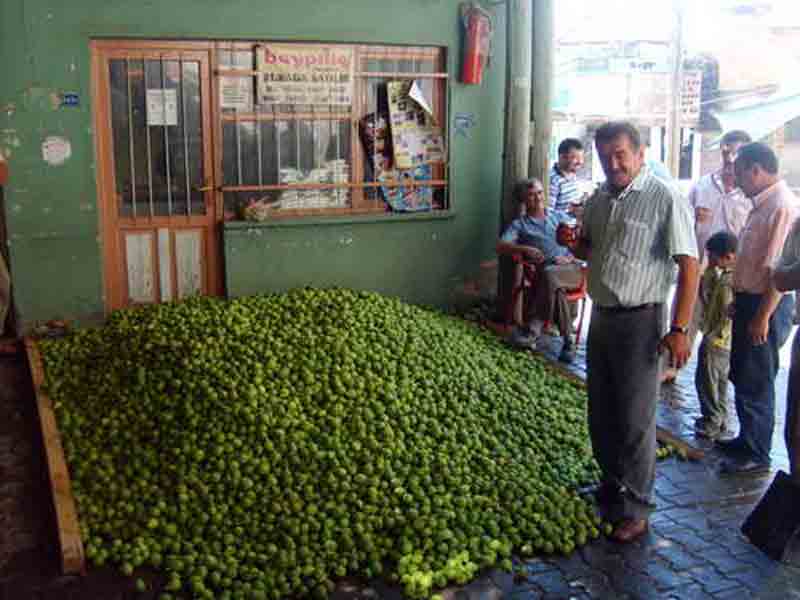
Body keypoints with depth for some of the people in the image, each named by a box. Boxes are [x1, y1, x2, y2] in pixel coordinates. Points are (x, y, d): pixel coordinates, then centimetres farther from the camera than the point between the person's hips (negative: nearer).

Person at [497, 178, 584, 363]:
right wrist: (525, 249, -17)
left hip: (571, 269, 1)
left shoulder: (560, 216, 23)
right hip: (546, 273, -1)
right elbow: (501, 246, -1)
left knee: (549, 274, -34)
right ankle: (568, 342, -30)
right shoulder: (519, 224, 15)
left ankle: (532, 330, -33)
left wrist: (569, 258, -2)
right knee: (556, 287, -36)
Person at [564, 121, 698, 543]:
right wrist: (573, 244, -2)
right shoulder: (598, 200, 9)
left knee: (634, 420, 0)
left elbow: (688, 265, -15)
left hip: (639, 322, -7)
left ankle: (634, 510, 13)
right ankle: (612, 487, 35)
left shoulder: (664, 199, -13)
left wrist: (679, 329, -20)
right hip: (600, 317, 7)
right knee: (600, 412, 16)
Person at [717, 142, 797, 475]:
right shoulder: (762, 203, 10)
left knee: (755, 383, 0)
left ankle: (756, 455, 14)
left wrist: (762, 318, -23)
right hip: (749, 299, 10)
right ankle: (748, 439, 35)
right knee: (742, 376, 20)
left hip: (766, 305, -10)